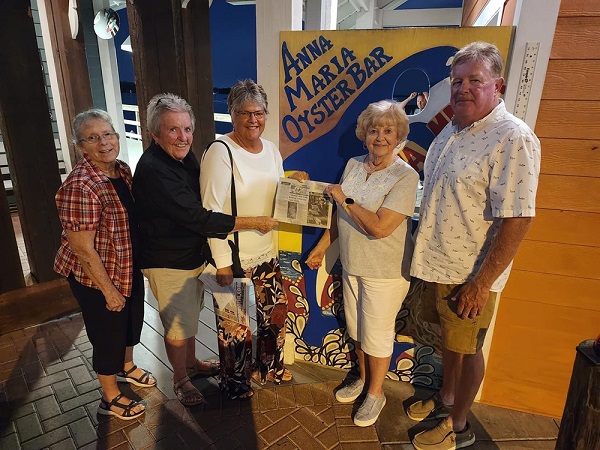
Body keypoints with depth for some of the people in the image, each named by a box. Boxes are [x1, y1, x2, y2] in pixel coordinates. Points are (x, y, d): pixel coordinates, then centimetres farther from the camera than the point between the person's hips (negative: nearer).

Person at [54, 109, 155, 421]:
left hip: (130, 268, 8)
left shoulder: (122, 170, -1)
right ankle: (110, 398, 36)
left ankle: (126, 367, 53)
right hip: (96, 277, -8)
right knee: (108, 332, 11)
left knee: (132, 320, 25)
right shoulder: (79, 186, -27)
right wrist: (109, 290, -18)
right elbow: (82, 248, -24)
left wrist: (143, 262, 11)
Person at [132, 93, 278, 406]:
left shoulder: (183, 156, 0)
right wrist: (255, 223, -28)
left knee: (190, 314, 24)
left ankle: (191, 363, 46)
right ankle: (180, 379, 34)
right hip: (168, 262, -8)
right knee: (178, 324, 9)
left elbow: (196, 210, 13)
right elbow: (199, 218, -32)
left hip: (192, 254, 8)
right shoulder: (153, 170, -29)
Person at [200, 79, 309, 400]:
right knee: (235, 325, 9)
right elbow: (211, 210, -18)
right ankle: (234, 381, 35)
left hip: (267, 253, 7)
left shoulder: (272, 150, 6)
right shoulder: (220, 151, -16)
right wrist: (222, 262, -18)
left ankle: (268, 368, 44)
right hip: (233, 257, -7)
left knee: (276, 311, 19)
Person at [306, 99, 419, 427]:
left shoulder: (405, 177, -18)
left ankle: (376, 393, 34)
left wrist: (345, 199, -19)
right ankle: (363, 379, 45)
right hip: (352, 265, 6)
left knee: (377, 335, 10)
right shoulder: (353, 165, 3)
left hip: (385, 272, -6)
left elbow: (380, 227, -28)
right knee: (356, 329, 21)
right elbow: (340, 215, 11)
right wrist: (321, 247, 14)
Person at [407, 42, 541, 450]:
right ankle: (446, 398, 45)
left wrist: (481, 283, -22)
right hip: (435, 264, 7)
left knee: (467, 347, 12)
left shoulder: (513, 139, -19)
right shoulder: (452, 130, 7)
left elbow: (517, 218, -23)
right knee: (449, 338, 23)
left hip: (469, 275, -7)